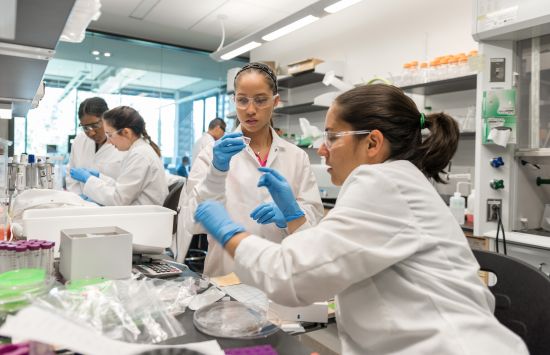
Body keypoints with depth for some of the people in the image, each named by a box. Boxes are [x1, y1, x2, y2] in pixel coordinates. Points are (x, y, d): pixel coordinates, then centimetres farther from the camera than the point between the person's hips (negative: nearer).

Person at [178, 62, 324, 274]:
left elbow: (314, 217, 4)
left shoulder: (297, 157, 7)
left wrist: (287, 215, -15)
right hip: (227, 275, -2)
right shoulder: (214, 153, 2)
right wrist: (217, 171, -19)